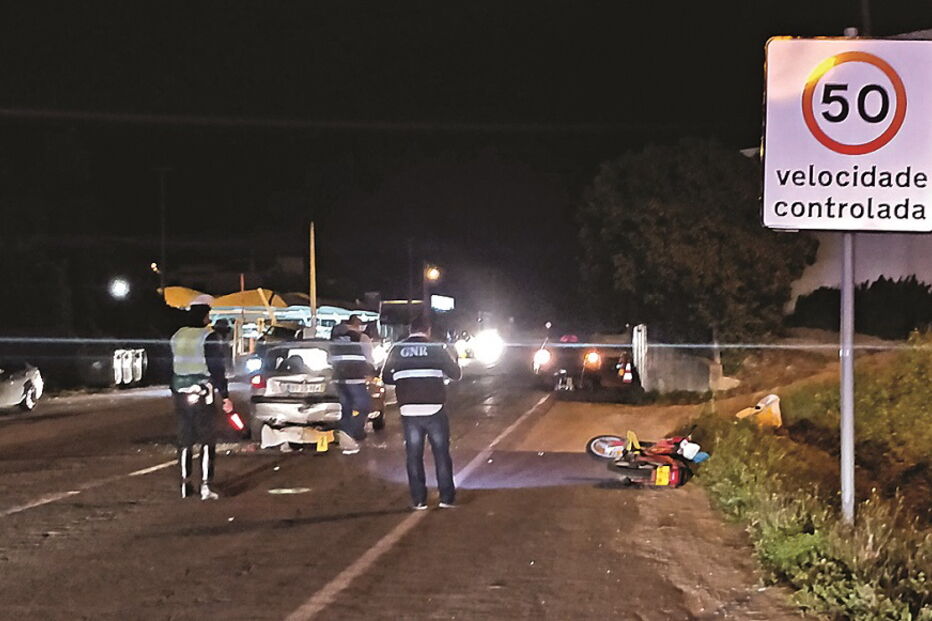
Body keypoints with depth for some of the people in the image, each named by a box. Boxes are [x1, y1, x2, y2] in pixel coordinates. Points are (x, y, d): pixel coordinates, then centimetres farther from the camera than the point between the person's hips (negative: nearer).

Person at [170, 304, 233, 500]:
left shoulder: (178, 336, 8)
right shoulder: (211, 337, -12)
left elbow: (174, 366, 15)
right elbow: (217, 369, -13)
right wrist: (225, 396, -8)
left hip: (181, 395, 6)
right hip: (203, 394, -6)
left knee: (185, 441, 12)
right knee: (207, 441, 0)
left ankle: (185, 485, 15)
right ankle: (205, 485, -6)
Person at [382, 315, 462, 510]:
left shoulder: (397, 350, 3)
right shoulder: (437, 349, -2)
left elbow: (386, 377, 8)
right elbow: (456, 373, 3)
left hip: (409, 410, 1)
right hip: (434, 408, -1)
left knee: (414, 456, 8)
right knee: (441, 453, 8)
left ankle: (419, 500, 6)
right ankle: (447, 497, 7)